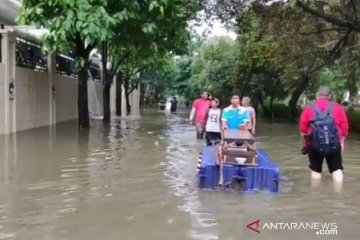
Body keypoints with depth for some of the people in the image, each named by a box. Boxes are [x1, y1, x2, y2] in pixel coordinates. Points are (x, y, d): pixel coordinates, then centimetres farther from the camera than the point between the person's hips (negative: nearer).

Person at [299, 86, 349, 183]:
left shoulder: (308, 109, 1)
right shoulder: (338, 108, 3)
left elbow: (303, 129, 2)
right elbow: (344, 127, 2)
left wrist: (306, 142, 17)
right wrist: (341, 142, 14)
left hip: (315, 145, 0)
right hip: (334, 145, 0)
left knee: (315, 170, 14)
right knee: (336, 169, 11)